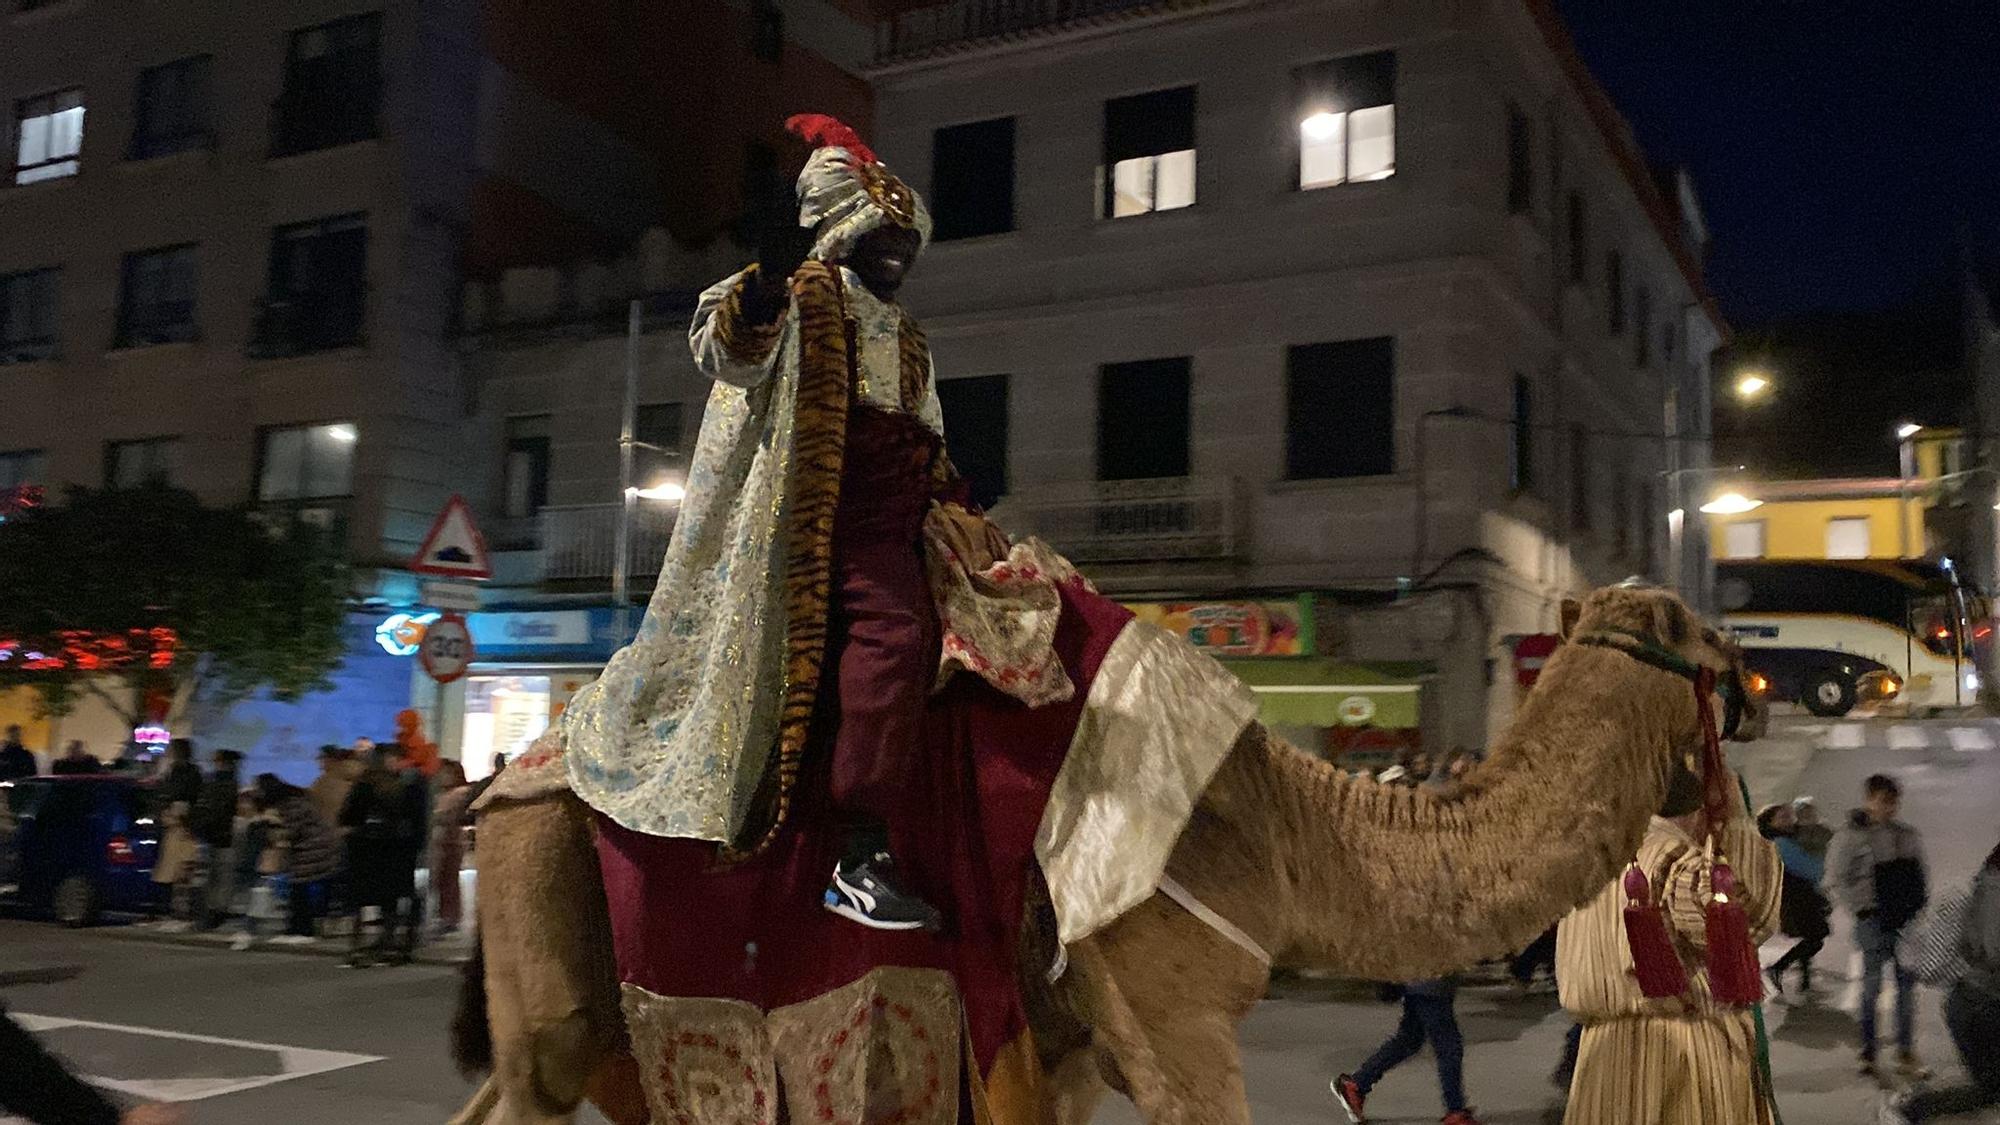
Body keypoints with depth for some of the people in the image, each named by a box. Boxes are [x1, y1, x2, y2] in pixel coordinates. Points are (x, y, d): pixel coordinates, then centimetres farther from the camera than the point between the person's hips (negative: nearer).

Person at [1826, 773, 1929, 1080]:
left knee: (1907, 986, 7)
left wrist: (1923, 909, 6)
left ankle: (1906, 1054, 15)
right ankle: (1867, 1054, 9)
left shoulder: (1908, 836, 11)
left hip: (1909, 921, 5)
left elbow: (1922, 877, 18)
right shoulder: (1850, 837, -6)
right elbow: (1836, 882, -8)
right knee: (1872, 987, 1)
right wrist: (1863, 909, -14)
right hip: (1875, 922, -5)